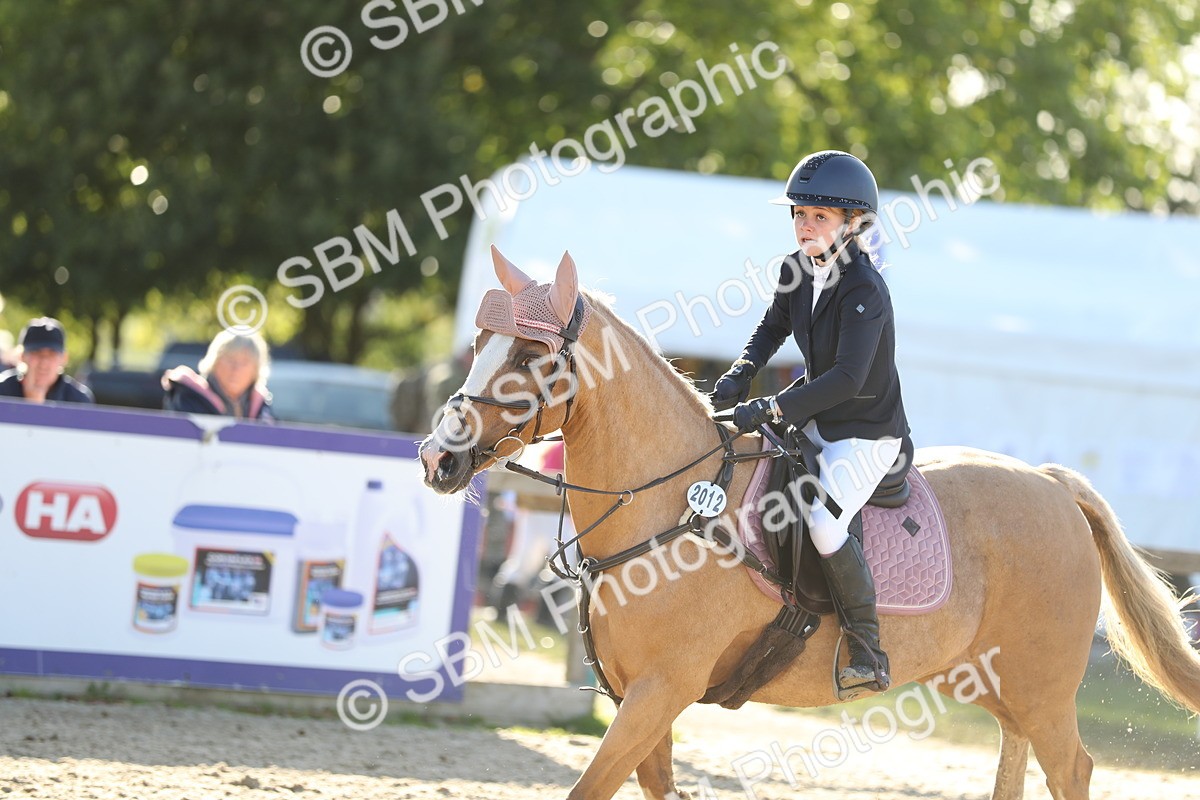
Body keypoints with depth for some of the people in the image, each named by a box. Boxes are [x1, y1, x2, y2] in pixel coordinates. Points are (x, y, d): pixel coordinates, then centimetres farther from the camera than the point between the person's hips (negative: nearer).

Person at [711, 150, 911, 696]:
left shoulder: (864, 290, -25)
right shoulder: (797, 270, 0)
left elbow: (848, 379, -33)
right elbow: (774, 327, 20)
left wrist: (773, 410, -36)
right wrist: (742, 374, 1)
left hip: (867, 431, -9)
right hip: (814, 420, 9)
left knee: (822, 520, -28)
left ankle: (869, 655, -19)